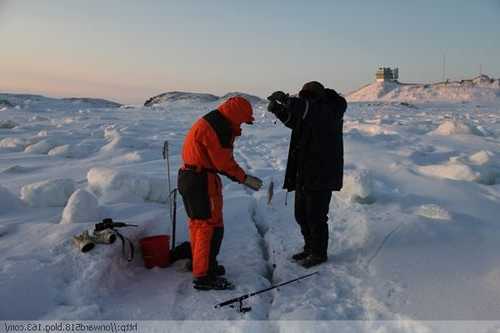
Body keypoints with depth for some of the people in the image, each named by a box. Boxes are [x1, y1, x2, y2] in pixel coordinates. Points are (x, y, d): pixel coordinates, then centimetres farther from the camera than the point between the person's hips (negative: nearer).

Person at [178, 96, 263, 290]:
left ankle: (201, 265, 34)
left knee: (198, 223, 19)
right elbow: (223, 161, -17)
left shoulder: (212, 123, 15)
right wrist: (245, 178, -9)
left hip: (190, 177, 11)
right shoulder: (214, 127, -17)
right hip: (202, 180, -11)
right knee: (212, 226, -6)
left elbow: (222, 158, 13)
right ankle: (203, 277, -1)